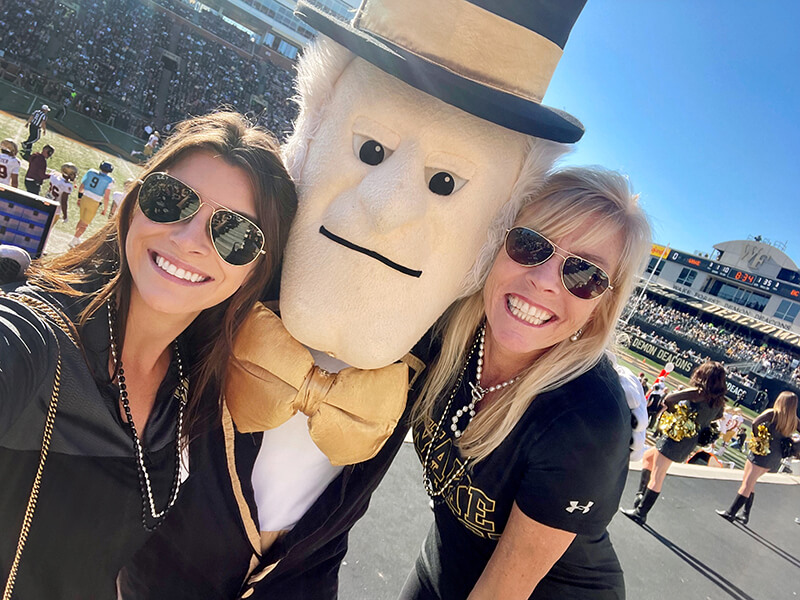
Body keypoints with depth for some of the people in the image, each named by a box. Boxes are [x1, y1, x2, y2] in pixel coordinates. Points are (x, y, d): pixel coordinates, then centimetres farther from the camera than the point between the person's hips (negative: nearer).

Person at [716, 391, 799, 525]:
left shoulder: (773, 413, -10)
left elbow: (755, 422, -23)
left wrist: (757, 437, -10)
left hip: (763, 452, -6)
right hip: (776, 458, 6)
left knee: (747, 483, -1)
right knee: (750, 483, 17)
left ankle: (731, 513, 3)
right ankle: (745, 515, 19)